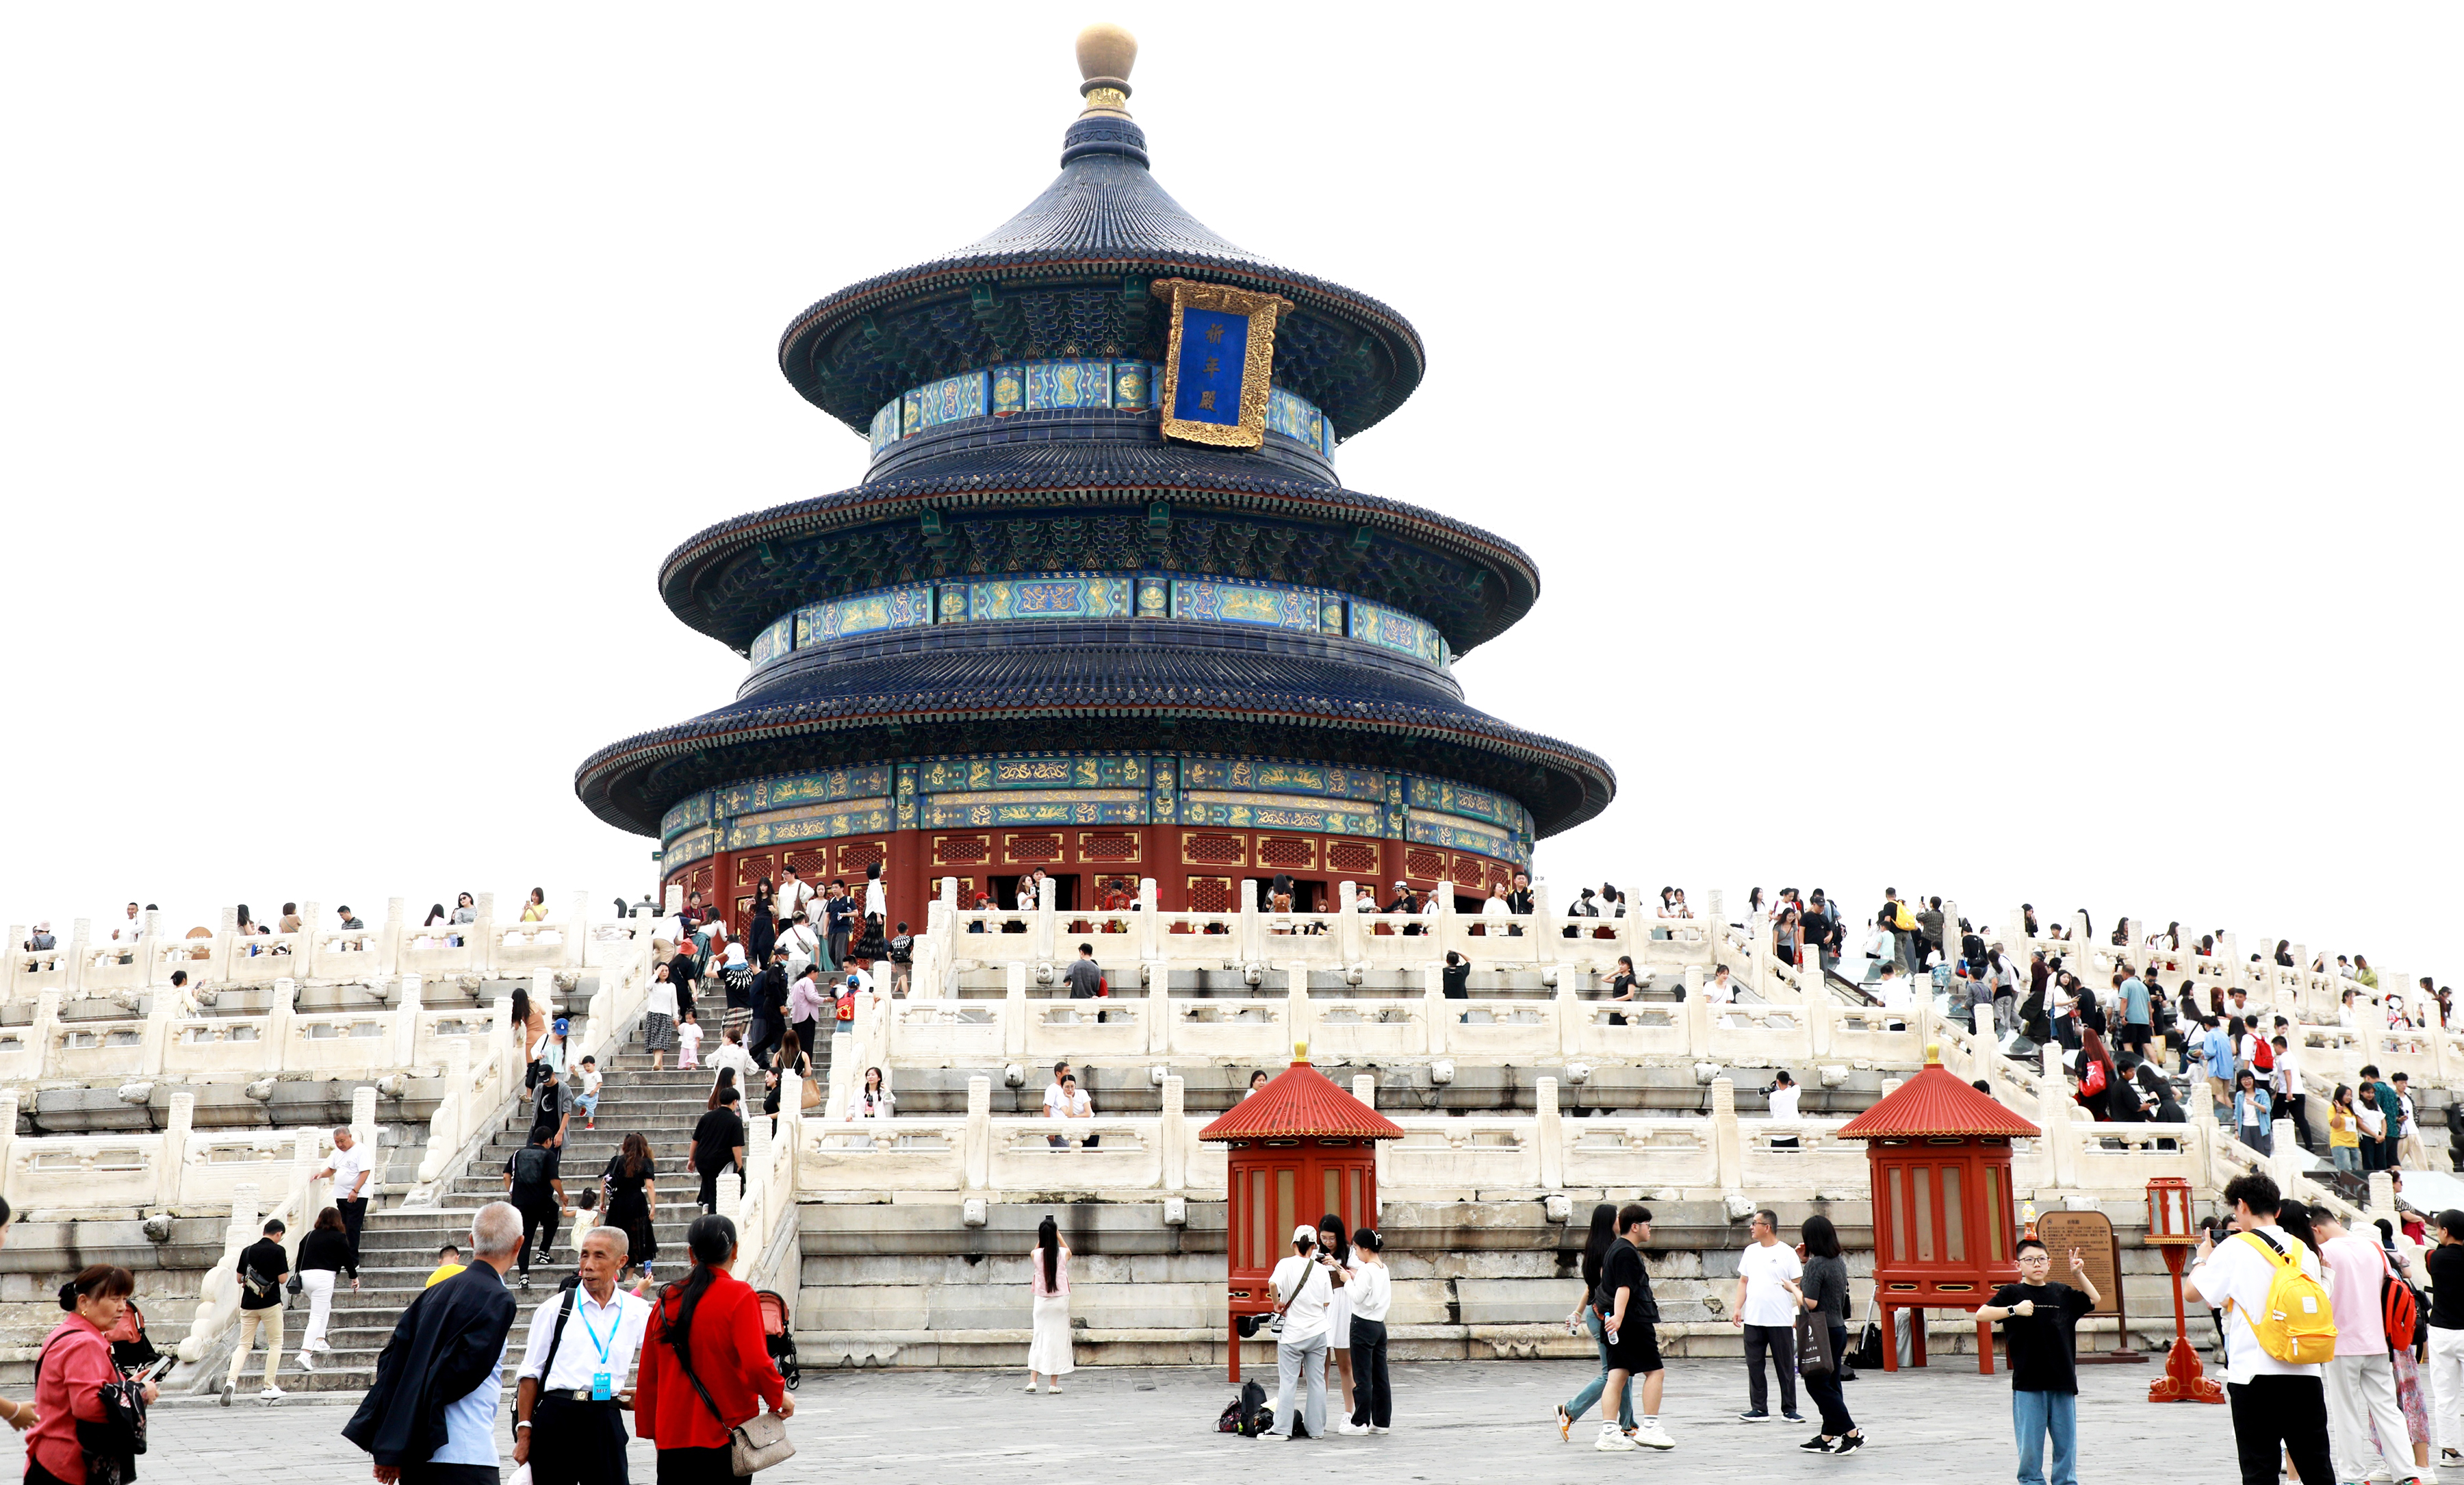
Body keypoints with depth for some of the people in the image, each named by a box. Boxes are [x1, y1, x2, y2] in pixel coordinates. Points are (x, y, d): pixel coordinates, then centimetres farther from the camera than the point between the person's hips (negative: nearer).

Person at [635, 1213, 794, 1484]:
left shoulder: (666, 1301, 6)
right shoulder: (739, 1295, -8)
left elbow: (648, 1376, 11)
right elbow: (756, 1362, -18)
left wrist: (651, 1430, 21)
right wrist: (779, 1396, 0)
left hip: (672, 1437, 4)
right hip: (725, 1438, -4)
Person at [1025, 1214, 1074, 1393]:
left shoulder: (1035, 1254, -7)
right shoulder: (1063, 1253, -6)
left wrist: (1042, 1237, 14)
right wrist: (1058, 1236, 23)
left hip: (1041, 1301, 1)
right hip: (1060, 1300, -1)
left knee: (1039, 1339, 7)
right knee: (1058, 1339, 4)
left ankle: (1033, 1380, -1)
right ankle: (1053, 1384, 4)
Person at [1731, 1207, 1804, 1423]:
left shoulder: (1786, 1252, -4)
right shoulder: (1750, 1251, 11)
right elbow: (1743, 1281, 15)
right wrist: (1737, 1308, 5)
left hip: (1781, 1321, -5)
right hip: (1753, 1320, 5)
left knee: (1785, 1366, 4)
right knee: (1754, 1365, 5)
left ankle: (1789, 1409, 13)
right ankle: (1759, 1409, 12)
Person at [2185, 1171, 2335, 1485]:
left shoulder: (2235, 1248, -6)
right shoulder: (2304, 1251, 8)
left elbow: (2193, 1291, -3)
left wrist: (2204, 1257, 18)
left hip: (2255, 1373, -5)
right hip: (2305, 1374, 5)